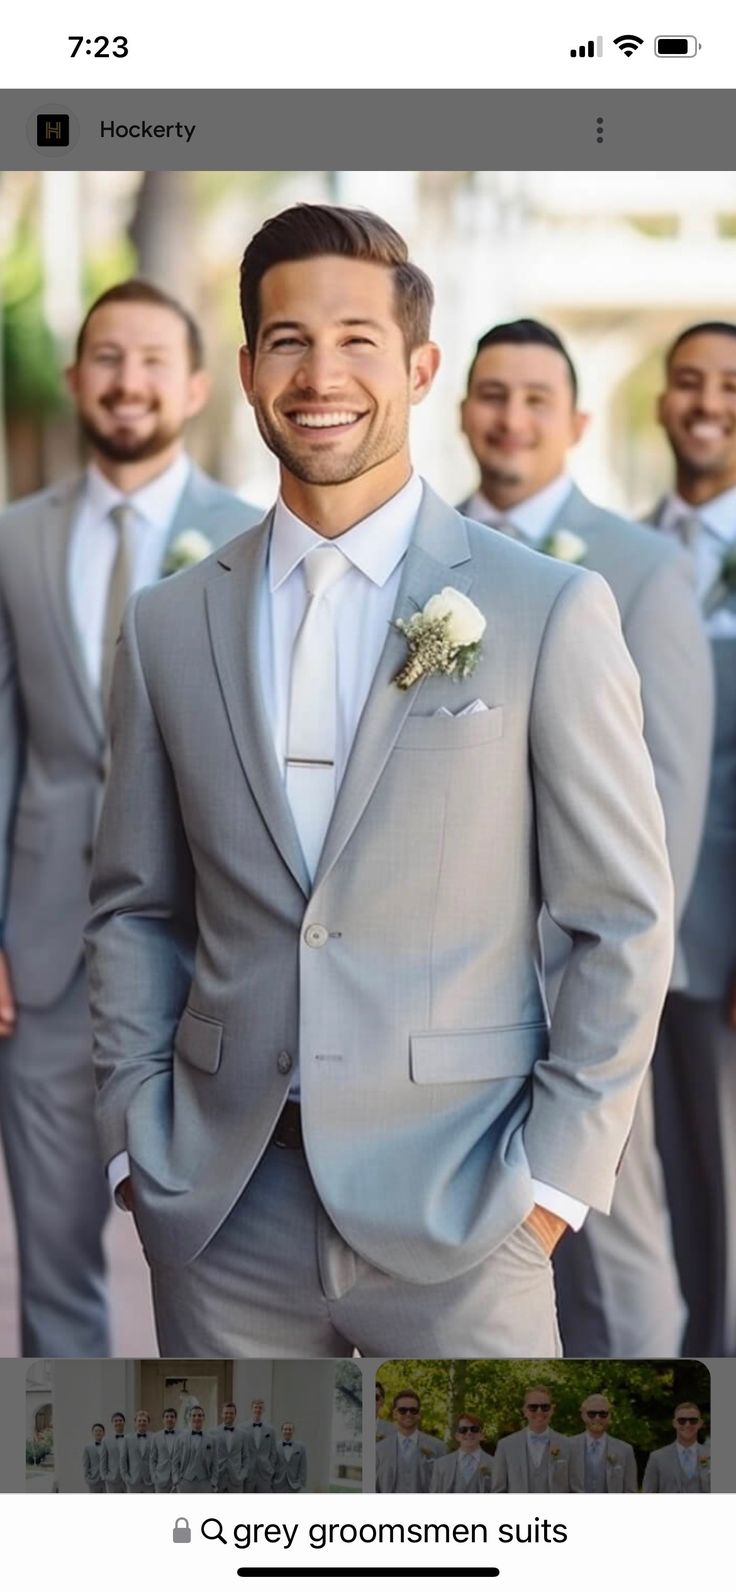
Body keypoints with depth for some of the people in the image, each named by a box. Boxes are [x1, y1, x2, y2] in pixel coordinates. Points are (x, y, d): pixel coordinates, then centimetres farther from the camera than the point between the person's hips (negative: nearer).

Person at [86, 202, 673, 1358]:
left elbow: (625, 923, -2)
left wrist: (555, 1172, -6)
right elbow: (136, 909, 12)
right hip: (221, 1216, 3)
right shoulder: (167, 626, 7)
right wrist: (135, 1139, 4)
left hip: (458, 1213, -2)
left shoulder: (550, 612, -3)